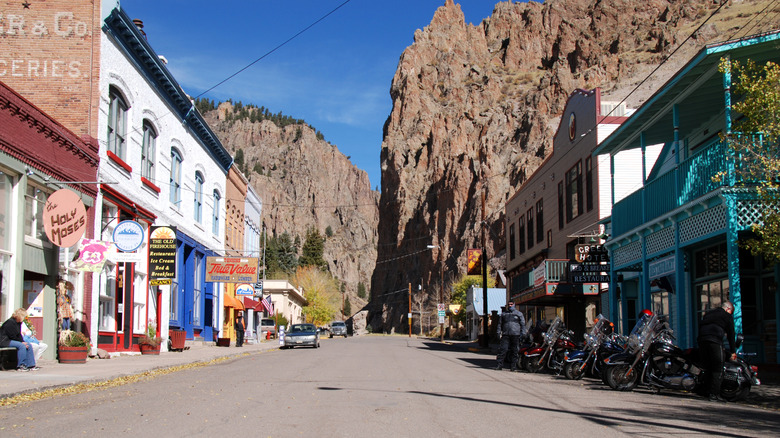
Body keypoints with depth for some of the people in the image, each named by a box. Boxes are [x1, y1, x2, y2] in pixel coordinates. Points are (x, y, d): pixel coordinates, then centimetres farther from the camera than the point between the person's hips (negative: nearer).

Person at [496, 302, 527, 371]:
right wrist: (499, 332, 10)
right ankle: (500, 364, -6)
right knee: (503, 349, -7)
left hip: (515, 335, -1)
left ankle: (513, 365, 7)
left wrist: (523, 333, -2)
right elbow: (500, 324, 21)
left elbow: (523, 324, 8)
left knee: (514, 351, 0)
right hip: (506, 334, 1)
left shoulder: (518, 314, 10)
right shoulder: (504, 314, 18)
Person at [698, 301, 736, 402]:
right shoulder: (728, 316, 14)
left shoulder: (709, 312, 30)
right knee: (718, 369, -2)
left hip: (701, 339, 6)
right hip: (715, 340, -6)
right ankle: (714, 394, -9)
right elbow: (731, 334, 13)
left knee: (709, 367, 11)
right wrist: (733, 352, 19)